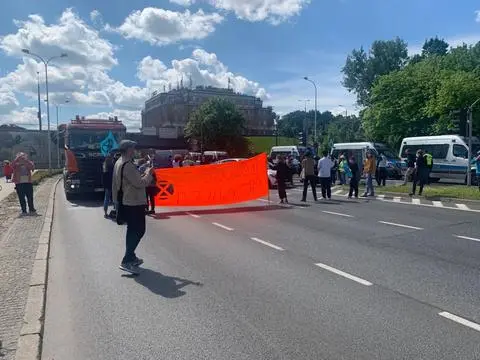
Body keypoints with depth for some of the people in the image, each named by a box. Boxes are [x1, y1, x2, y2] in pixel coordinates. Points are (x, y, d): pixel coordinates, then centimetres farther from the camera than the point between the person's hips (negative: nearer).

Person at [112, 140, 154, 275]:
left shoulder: (119, 163, 12)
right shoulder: (127, 165, -21)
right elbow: (140, 183, -21)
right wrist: (148, 174, -9)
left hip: (127, 202, 10)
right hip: (134, 203, -10)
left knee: (132, 230, 19)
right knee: (139, 231, -6)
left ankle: (131, 257, 29)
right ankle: (126, 261, -7)